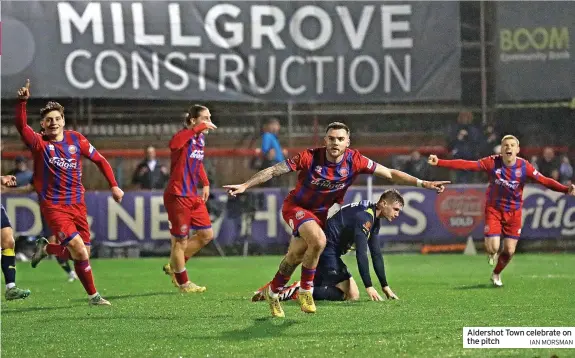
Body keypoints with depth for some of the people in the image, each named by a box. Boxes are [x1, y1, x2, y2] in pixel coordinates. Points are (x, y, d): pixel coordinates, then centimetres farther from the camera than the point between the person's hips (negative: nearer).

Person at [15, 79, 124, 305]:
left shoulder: (76, 139, 3)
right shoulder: (39, 143, -8)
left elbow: (100, 160, 13)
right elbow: (21, 125, -27)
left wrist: (114, 186, 6)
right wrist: (22, 101, -41)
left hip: (77, 204, 5)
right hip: (53, 206, -5)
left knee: (82, 252, 7)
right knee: (79, 250, -18)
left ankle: (46, 249, 34)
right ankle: (93, 296, 3)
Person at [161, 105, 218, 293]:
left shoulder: (200, 139, 10)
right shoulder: (184, 137, -17)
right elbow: (174, 143, -44)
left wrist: (205, 184, 20)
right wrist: (199, 128, -44)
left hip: (194, 196, 9)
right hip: (178, 197, -9)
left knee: (206, 234, 12)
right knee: (180, 241, 2)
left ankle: (174, 265, 26)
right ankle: (183, 283, 16)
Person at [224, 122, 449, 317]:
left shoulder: (354, 161, -18)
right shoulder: (310, 158, -25)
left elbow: (391, 174, -14)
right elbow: (273, 171, -20)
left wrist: (423, 183, -22)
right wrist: (244, 186, -26)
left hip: (320, 212, 4)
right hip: (296, 206, -4)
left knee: (295, 257, 10)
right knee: (318, 241, -29)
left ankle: (272, 292, 36)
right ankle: (306, 290, -10)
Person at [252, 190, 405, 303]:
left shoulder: (374, 220, 14)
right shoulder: (364, 216, -18)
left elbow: (376, 255, 17)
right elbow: (361, 254, -23)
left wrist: (385, 287, 13)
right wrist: (369, 287, -24)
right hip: (326, 251, -11)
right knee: (351, 295, -14)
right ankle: (298, 292, -19)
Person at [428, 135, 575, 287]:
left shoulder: (524, 166, -13)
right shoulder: (493, 162, -15)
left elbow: (544, 180, -19)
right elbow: (466, 165, -19)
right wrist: (439, 162, -27)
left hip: (514, 212, 1)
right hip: (494, 210, -1)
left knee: (509, 251, 2)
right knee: (493, 248, -14)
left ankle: (496, 274, 34)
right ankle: (491, 253, 28)